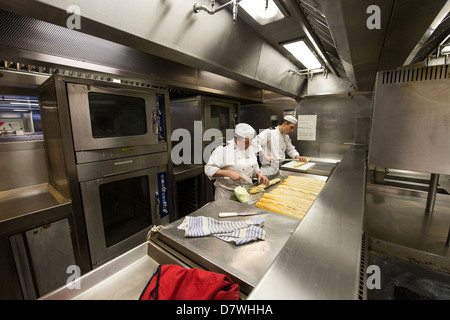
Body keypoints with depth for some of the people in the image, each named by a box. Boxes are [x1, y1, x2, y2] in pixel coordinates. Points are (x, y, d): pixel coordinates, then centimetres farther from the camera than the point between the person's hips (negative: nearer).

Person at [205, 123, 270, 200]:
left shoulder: (250, 149, 7)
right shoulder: (223, 149, -15)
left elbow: (255, 167, 19)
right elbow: (209, 169, -19)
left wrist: (259, 174, -2)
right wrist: (228, 173, -30)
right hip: (226, 193, -6)